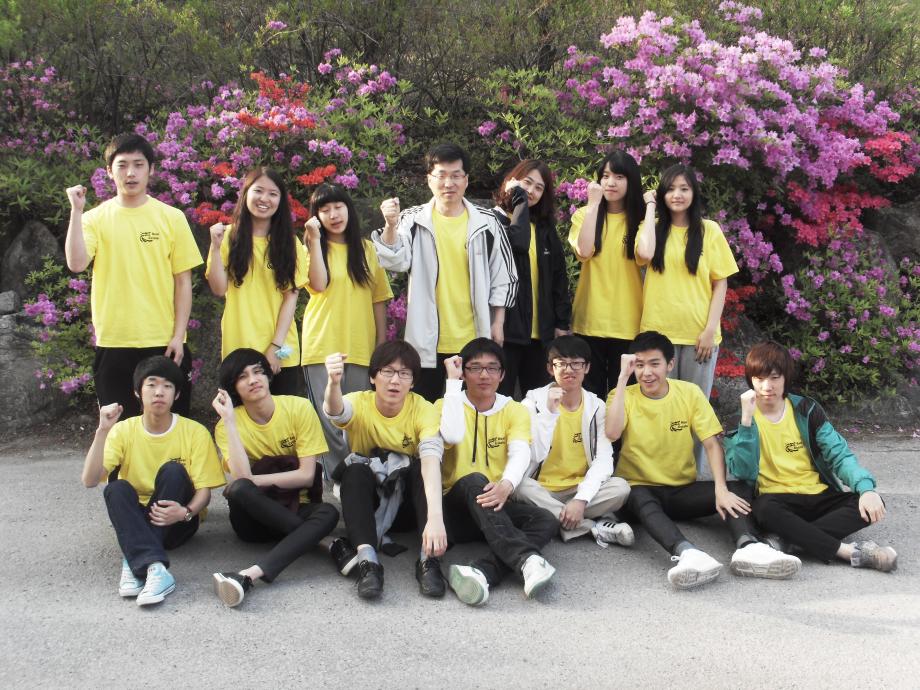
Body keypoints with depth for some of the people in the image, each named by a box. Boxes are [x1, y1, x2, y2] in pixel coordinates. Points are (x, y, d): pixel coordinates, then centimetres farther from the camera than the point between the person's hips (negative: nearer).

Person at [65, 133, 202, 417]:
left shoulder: (172, 218, 2)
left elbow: (183, 282, 2)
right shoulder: (95, 218, 2)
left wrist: (178, 335, -4)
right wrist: (77, 210, -15)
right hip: (113, 343, 0)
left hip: (164, 343, 0)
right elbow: (76, 263, -14)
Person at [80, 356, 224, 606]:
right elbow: (90, 480, -16)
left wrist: (186, 512, -32)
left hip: (177, 522, -1)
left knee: (173, 471, -28)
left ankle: (134, 563, -32)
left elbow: (204, 490, -9)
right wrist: (102, 431, -27)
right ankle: (154, 567, -46)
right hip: (136, 520, 1)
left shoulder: (195, 432, -7)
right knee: (117, 488, -29)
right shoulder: (123, 431, -5)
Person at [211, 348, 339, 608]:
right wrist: (229, 419, -23)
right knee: (239, 489, -33)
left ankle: (250, 575, -49)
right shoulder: (227, 425, -7)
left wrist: (255, 480, -16)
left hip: (297, 508, 0)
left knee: (328, 512, -34)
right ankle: (325, 543, -27)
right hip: (255, 518, 0)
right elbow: (242, 478, -24)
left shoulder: (299, 407, -8)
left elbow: (307, 476, -11)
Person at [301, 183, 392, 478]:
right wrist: (315, 240, -14)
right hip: (323, 345, -2)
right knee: (329, 420, -3)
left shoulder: (366, 249, 12)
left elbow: (379, 298, 10)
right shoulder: (314, 247, 6)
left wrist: (382, 343, 4)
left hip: (361, 347, 2)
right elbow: (318, 285, -14)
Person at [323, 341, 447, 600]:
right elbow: (335, 411, -40)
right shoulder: (360, 403, -14)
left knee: (420, 467, -30)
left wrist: (435, 517, -51)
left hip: (407, 500, 0)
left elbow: (431, 460, -33)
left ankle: (428, 559, -34)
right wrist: (334, 383, -65)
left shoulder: (424, 410, -16)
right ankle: (367, 559, -41)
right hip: (365, 499, 0)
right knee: (355, 471, -31)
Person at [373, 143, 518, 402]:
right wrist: (391, 226, -29)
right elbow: (396, 262, -13)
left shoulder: (486, 222, 1)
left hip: (474, 339, 1)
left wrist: (498, 323, 2)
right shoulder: (413, 220, -1)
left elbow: (503, 277, 6)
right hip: (427, 339, -1)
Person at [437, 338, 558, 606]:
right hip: (457, 506, -2)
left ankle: (483, 572, -45)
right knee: (474, 481, -34)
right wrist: (453, 382, -14)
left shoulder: (515, 411, 6)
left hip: (498, 506, 3)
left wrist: (507, 485, -37)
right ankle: (527, 560, -51)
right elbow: (452, 436, -23)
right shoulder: (447, 404, 1)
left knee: (547, 521, -24)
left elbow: (521, 453, -14)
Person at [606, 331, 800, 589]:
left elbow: (711, 444, -6)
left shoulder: (690, 392, 0)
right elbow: (612, 433, -25)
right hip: (640, 490, -3)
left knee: (738, 488, -20)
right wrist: (623, 378, -21)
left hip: (683, 490, 3)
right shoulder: (623, 396, -4)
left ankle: (747, 546, -45)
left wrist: (721, 489, -23)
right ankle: (687, 553, -59)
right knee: (643, 501, -38)